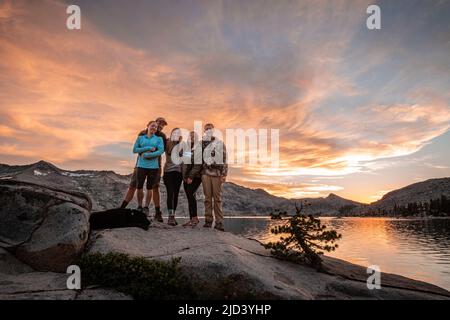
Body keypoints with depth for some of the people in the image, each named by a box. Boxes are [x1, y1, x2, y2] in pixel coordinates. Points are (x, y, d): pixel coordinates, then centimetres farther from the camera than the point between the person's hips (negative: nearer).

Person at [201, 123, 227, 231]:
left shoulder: (220, 143, 9)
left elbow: (224, 159, 5)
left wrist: (224, 174, -4)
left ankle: (219, 222, 0)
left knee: (217, 198, -2)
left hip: (217, 173, -1)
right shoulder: (202, 143, 14)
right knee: (207, 197, 2)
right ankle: (208, 220, 7)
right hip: (206, 173, 2)